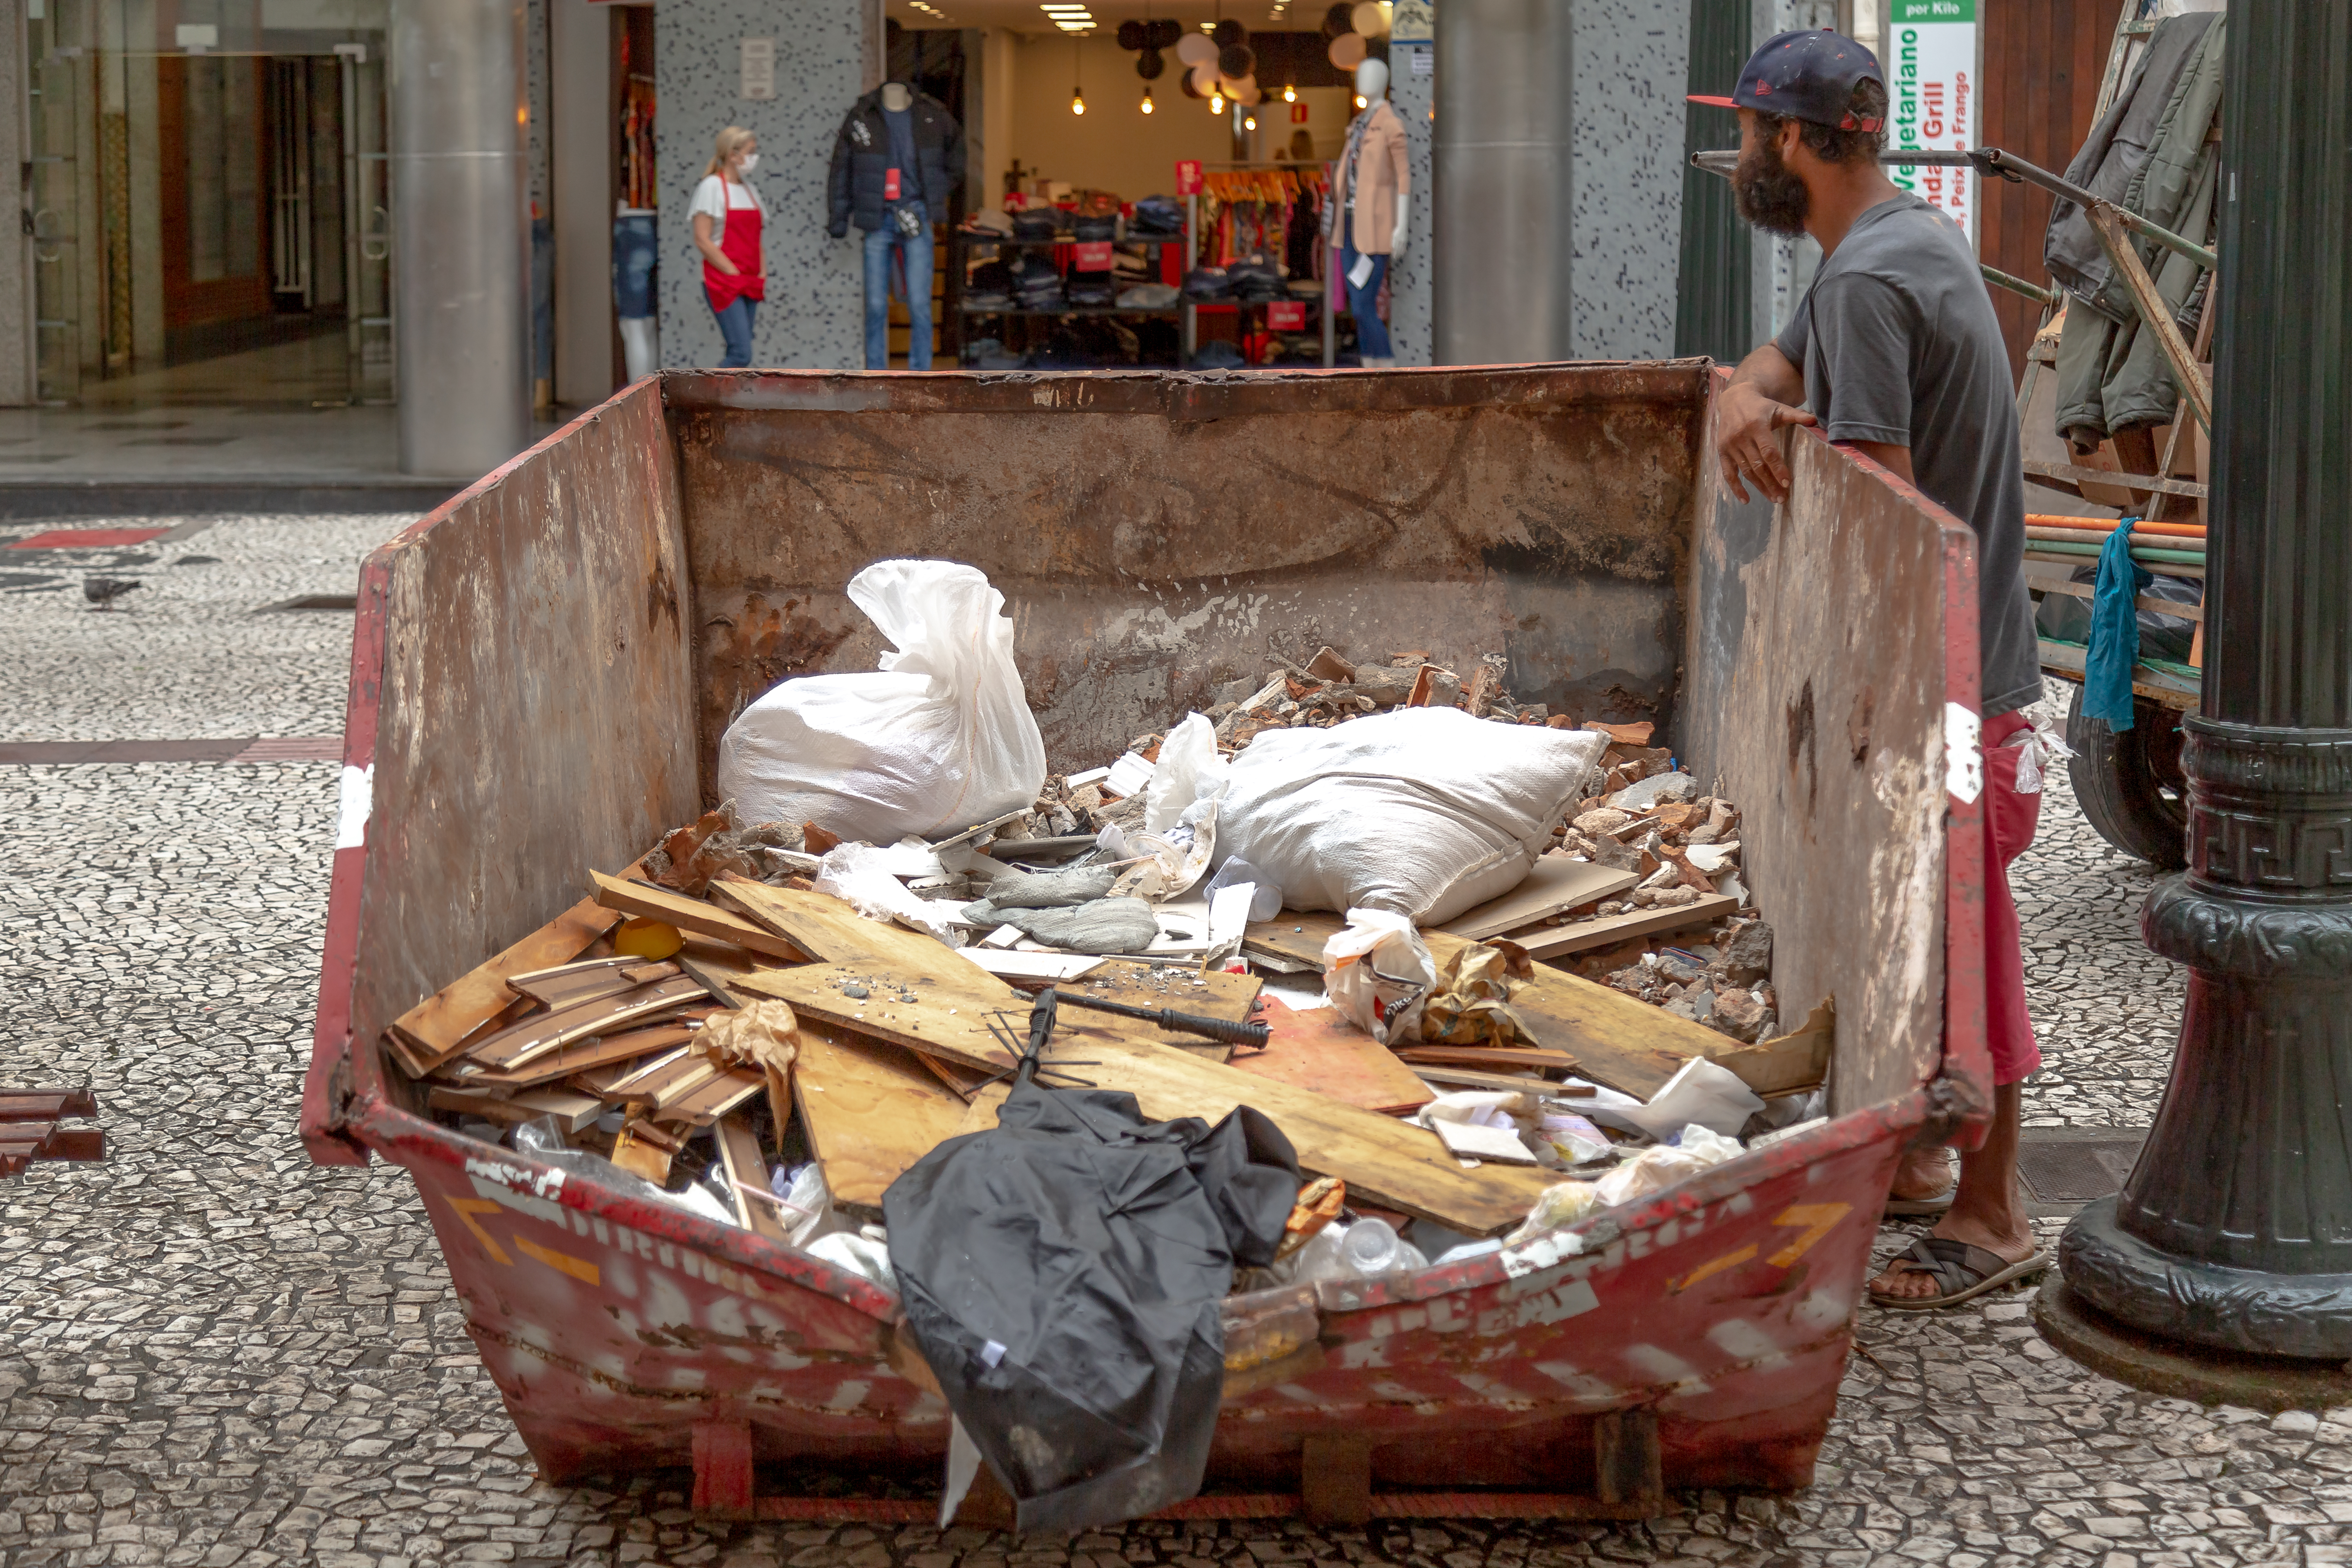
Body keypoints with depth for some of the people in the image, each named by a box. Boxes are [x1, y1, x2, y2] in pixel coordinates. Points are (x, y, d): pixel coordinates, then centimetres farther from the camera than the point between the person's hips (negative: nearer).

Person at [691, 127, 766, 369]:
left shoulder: (750, 189, 15)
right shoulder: (713, 186, -6)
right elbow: (702, 240, -12)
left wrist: (762, 276, 4)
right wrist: (735, 274, -14)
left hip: (750, 284, 7)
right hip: (723, 283, -7)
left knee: (739, 353, 4)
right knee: (741, 353, -17)